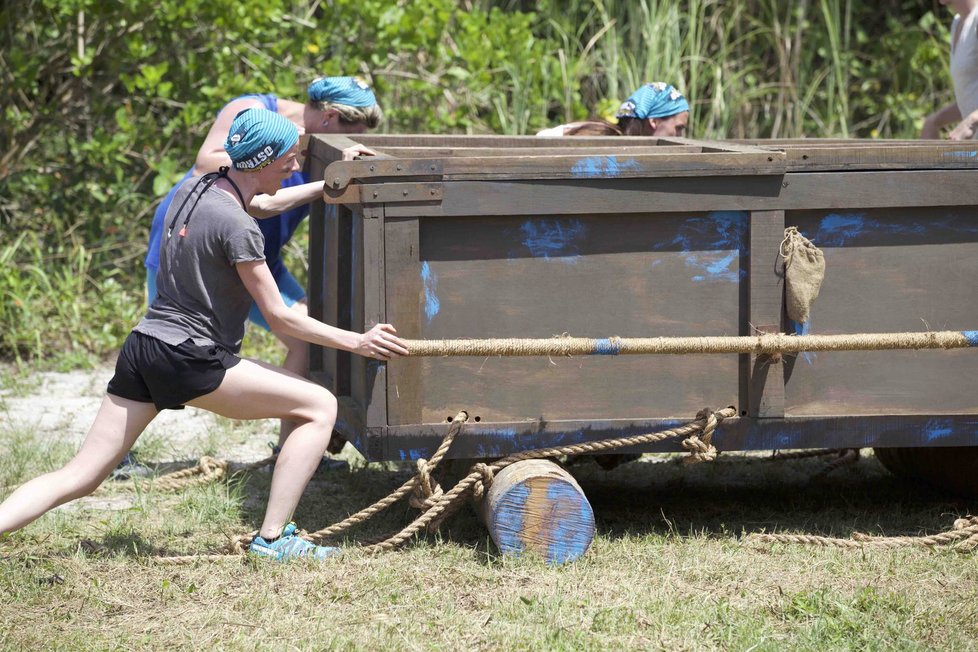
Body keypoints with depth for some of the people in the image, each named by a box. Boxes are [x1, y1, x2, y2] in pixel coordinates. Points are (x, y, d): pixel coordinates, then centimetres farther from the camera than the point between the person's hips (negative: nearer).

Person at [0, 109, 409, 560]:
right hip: (190, 360, -8)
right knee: (319, 407, 0)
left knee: (79, 477, 7)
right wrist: (357, 342, -3)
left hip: (142, 347, 9)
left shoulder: (193, 188, 10)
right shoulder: (237, 226, -15)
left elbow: (262, 201, 33)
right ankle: (272, 539, -5)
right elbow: (279, 318, -10)